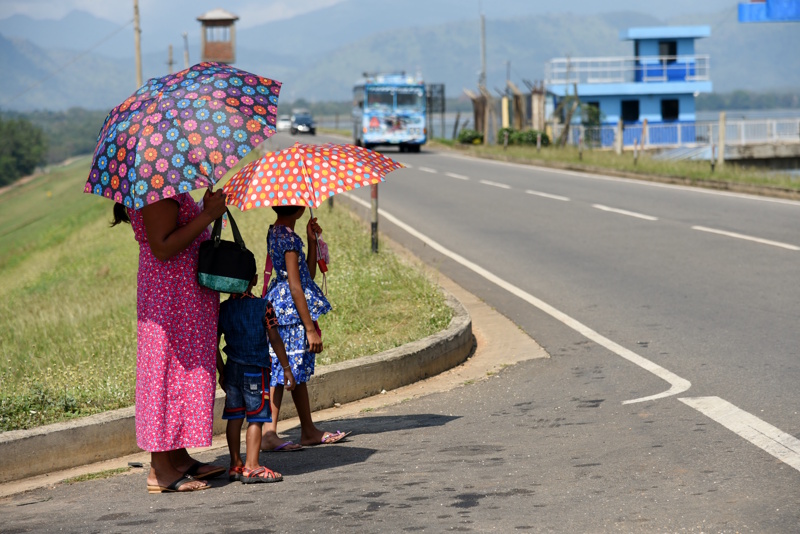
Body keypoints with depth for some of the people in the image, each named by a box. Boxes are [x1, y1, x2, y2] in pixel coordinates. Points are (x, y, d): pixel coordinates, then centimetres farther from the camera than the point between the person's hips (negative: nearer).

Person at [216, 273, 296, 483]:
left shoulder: (222, 309, 2)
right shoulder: (263, 306, -8)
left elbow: (214, 344, 5)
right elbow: (275, 340, -7)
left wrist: (222, 372, 16)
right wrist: (286, 369, 0)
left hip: (232, 369, 4)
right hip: (255, 370, -4)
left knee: (234, 417, 11)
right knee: (256, 418, -2)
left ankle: (236, 464, 16)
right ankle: (252, 467, -6)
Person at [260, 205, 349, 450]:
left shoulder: (275, 233, 14)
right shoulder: (288, 237, -15)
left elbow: (308, 274, 16)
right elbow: (295, 285, -18)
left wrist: (312, 241, 6)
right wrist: (310, 328, -17)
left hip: (283, 307, 10)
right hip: (292, 310, -10)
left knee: (298, 369, 15)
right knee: (284, 369, -9)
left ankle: (309, 430, 22)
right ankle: (269, 433, -9)